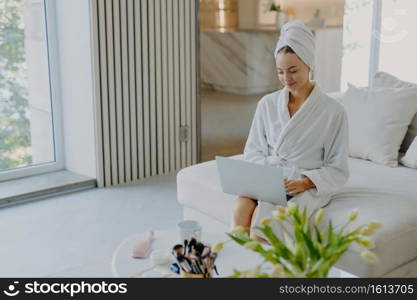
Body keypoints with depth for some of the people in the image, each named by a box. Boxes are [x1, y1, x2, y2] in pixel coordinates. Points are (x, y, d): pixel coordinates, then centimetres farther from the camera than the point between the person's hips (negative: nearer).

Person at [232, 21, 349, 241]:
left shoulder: (333, 111, -3)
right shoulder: (267, 104, 9)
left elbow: (337, 170, -1)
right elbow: (253, 151, 12)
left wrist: (304, 183, -18)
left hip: (309, 187, -3)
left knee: (263, 217, -33)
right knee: (241, 210, -31)